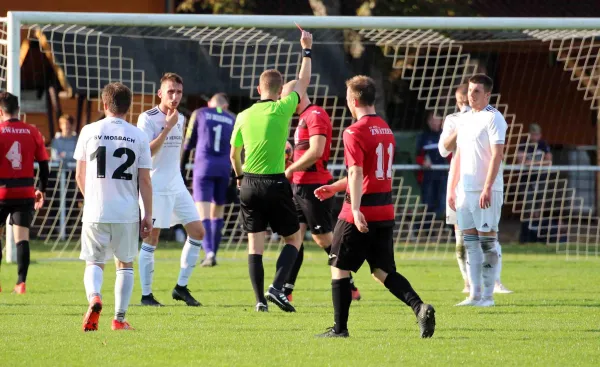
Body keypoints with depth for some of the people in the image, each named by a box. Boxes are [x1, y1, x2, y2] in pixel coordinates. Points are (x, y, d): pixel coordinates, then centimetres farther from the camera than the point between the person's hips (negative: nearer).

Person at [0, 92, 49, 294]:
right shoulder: (32, 132, 3)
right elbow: (44, 164, 6)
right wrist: (41, 190, 17)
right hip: (26, 192, 3)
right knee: (22, 236, 2)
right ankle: (21, 282, -5)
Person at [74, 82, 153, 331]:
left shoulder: (90, 131, 0)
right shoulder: (138, 136, 0)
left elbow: (80, 175, 6)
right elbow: (145, 180, -1)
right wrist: (148, 215, 5)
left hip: (96, 212, -1)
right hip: (127, 213, 1)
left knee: (94, 262, 8)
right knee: (125, 264, 15)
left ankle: (94, 298, -21)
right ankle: (119, 318, 12)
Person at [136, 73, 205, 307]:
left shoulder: (180, 119, 12)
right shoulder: (147, 118, -10)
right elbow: (146, 151, -21)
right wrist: (167, 127, -22)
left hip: (177, 186, 7)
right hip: (155, 188, -7)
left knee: (197, 232, 2)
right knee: (151, 239, -5)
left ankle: (181, 288, 12)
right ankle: (146, 295, 2)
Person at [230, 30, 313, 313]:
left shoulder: (244, 116, 4)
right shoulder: (282, 109, -7)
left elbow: (234, 154, 14)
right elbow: (303, 83, 8)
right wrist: (307, 50, 18)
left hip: (249, 185, 4)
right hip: (275, 184, -4)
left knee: (255, 243, 7)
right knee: (294, 239, 8)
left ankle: (260, 299, 3)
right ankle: (277, 288, -9)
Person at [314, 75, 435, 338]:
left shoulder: (355, 132, -13)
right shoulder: (386, 130, 14)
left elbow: (356, 173, -23)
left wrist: (355, 210, -29)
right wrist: (335, 188, 30)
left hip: (361, 214, -7)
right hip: (385, 211, 7)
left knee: (339, 268, 7)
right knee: (383, 270, 10)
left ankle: (340, 328, 9)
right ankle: (419, 307, -12)